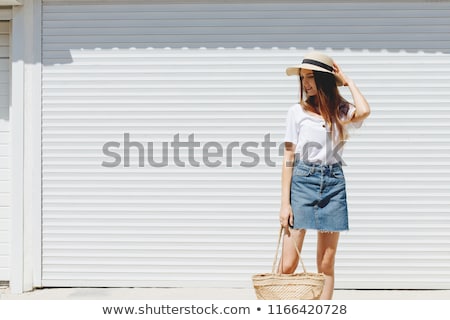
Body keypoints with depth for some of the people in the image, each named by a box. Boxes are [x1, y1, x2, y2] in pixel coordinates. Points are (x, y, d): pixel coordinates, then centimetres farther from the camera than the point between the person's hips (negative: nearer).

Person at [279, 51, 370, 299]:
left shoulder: (341, 111, 7)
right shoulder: (298, 111, 3)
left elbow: (364, 111, -18)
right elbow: (288, 158, 2)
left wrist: (347, 81, 0)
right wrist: (285, 203, -5)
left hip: (333, 184, 2)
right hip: (302, 181, -2)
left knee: (326, 264, 4)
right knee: (288, 264, -8)